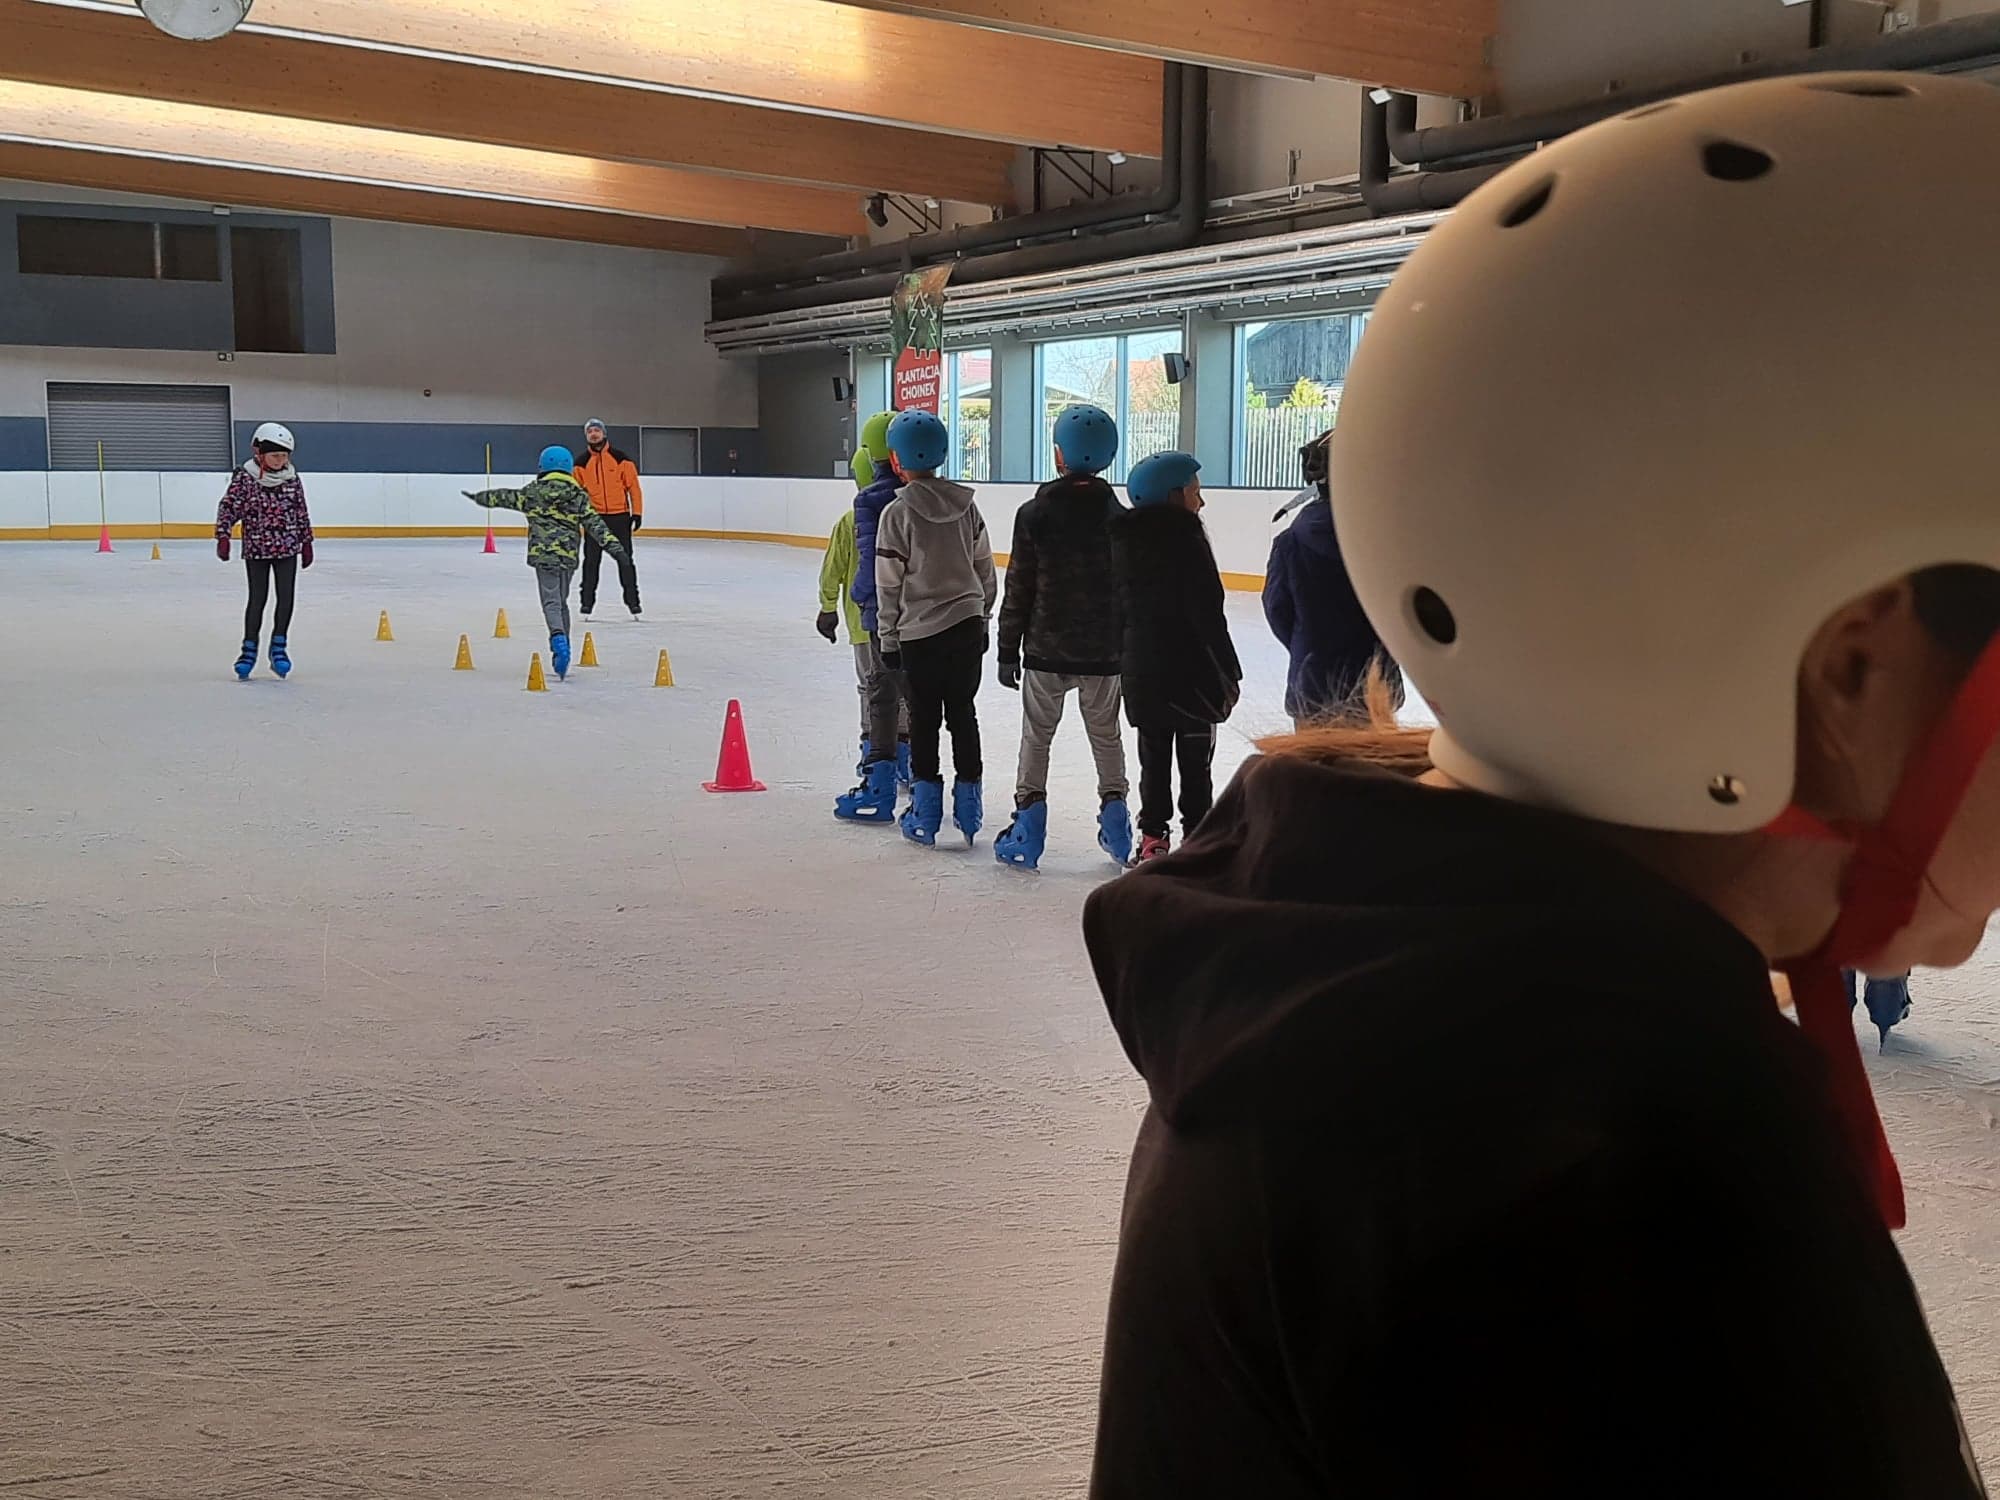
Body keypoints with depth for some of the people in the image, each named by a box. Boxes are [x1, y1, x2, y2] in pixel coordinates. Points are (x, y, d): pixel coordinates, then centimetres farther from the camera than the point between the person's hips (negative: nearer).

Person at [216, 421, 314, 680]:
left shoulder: (292, 478, 2)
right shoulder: (244, 478, -9)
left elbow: (301, 512, 10)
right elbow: (229, 507, -8)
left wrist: (306, 542, 13)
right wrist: (223, 535, -18)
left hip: (287, 548, 3)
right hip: (256, 549, -3)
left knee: (286, 597, 0)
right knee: (258, 598, 3)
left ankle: (279, 646, 12)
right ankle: (249, 650, 14)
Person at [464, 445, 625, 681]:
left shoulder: (535, 490, 2)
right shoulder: (579, 496, 8)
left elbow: (509, 498, 12)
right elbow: (595, 523, 2)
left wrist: (480, 497, 27)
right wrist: (615, 546, 1)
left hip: (544, 554, -3)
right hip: (569, 556, 3)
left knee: (551, 601, -8)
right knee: (562, 601, 17)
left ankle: (558, 637, -35)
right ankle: (561, 652, 20)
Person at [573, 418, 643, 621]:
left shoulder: (620, 459, -1)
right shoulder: (581, 463, 4)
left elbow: (633, 486, 0)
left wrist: (637, 513, -4)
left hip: (619, 516, -1)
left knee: (625, 559, 4)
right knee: (591, 561, 4)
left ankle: (632, 600, 13)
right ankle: (588, 602, 12)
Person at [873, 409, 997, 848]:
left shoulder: (897, 513, -12)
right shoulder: (966, 505, 2)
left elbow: (888, 585, -9)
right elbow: (985, 568, 8)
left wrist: (888, 638, -1)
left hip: (920, 631, -4)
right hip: (967, 624, 4)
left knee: (924, 718, 6)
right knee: (962, 712, 12)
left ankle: (926, 813, 11)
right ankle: (968, 805, 16)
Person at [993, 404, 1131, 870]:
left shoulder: (1034, 514, -10)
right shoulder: (1119, 517, -1)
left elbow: (1019, 590, -8)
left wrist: (1008, 651, 0)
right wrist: (1126, 647, 15)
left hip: (1046, 650, -2)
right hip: (1104, 652, 2)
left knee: (1037, 737, 9)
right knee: (1106, 735, 18)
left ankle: (1028, 828, 6)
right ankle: (1115, 815, 22)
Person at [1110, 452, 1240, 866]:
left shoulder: (1123, 539, 7)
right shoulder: (1185, 538, -15)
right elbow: (1207, 613, -17)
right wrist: (1229, 672, -11)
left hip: (1139, 670, 6)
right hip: (1190, 672, -6)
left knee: (1153, 758, 13)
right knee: (1195, 763, 5)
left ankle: (1153, 836, 14)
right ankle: (1197, 839, 9)